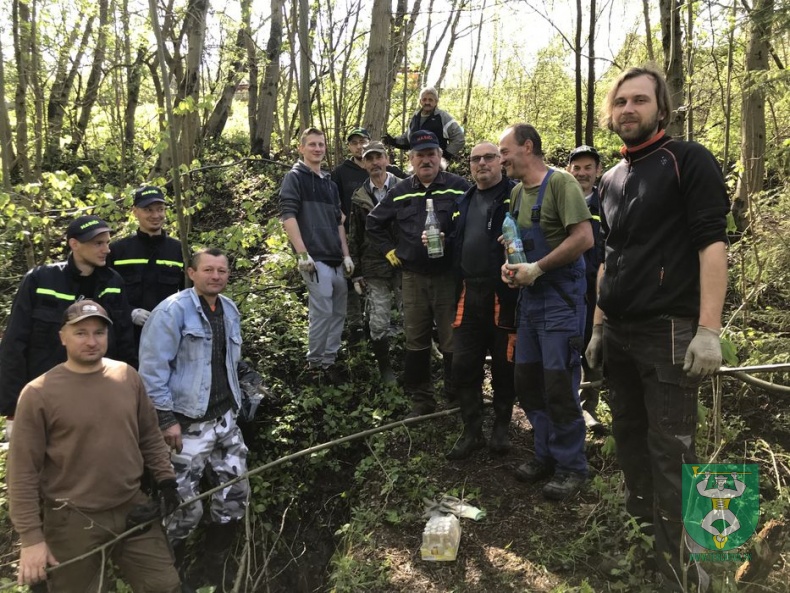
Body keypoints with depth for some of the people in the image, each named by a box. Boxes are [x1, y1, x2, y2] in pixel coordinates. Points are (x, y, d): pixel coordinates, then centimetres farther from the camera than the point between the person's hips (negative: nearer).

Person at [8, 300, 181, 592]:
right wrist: (32, 537, -11)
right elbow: (23, 472, -11)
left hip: (134, 508, 4)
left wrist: (166, 480, 7)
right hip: (74, 520, -3)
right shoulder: (38, 393, -12)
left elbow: (150, 437, 11)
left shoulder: (128, 376, 1)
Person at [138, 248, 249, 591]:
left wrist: (235, 403, 16)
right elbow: (152, 368, -16)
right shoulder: (173, 311, -13)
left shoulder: (230, 310, 10)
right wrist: (166, 418, -18)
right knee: (185, 506, 0)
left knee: (235, 495, 12)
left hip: (225, 419, 7)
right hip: (189, 422, -7)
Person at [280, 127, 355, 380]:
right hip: (315, 259, -7)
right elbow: (287, 215, -11)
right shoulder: (295, 177, -1)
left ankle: (329, 360, 20)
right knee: (322, 312, -9)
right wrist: (302, 253, -19)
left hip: (335, 259, 7)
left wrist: (346, 255, 13)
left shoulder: (330, 183, 20)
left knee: (338, 312, 9)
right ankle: (314, 363, 5)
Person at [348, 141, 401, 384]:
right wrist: (357, 273, 7)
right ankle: (385, 367, 23)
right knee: (378, 324, 4)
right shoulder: (359, 197, 7)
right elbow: (354, 238, 10)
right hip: (374, 270, 2)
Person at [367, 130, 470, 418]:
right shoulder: (399, 192, 9)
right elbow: (374, 223, 19)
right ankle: (421, 400, 21)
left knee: (453, 343, 2)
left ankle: (458, 400, 17)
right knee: (416, 343, 9)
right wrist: (389, 250, 12)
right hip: (412, 278, 4)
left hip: (450, 276, -3)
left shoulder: (459, 187, -4)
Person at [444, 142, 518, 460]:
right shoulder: (464, 201, 18)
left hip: (505, 294, -5)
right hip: (470, 294, 6)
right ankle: (471, 431, 19)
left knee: (504, 366, 7)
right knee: (464, 365, 6)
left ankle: (501, 428, 25)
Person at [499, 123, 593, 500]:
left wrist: (537, 268, -20)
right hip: (529, 298, 8)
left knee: (558, 386, -3)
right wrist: (509, 266, 1)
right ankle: (546, 455, 29)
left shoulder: (560, 183, -12)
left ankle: (571, 466, 14)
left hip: (560, 299, -8)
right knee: (527, 382, 13)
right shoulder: (517, 192, 13)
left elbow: (584, 237, -21)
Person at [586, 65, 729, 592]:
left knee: (671, 451, -4)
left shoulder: (689, 161, -3)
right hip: (619, 333, 7)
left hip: (668, 331, -7)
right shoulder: (611, 180, 16)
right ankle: (641, 522, 33)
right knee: (630, 435, 16)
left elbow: (712, 243, -12)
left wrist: (708, 329, -21)